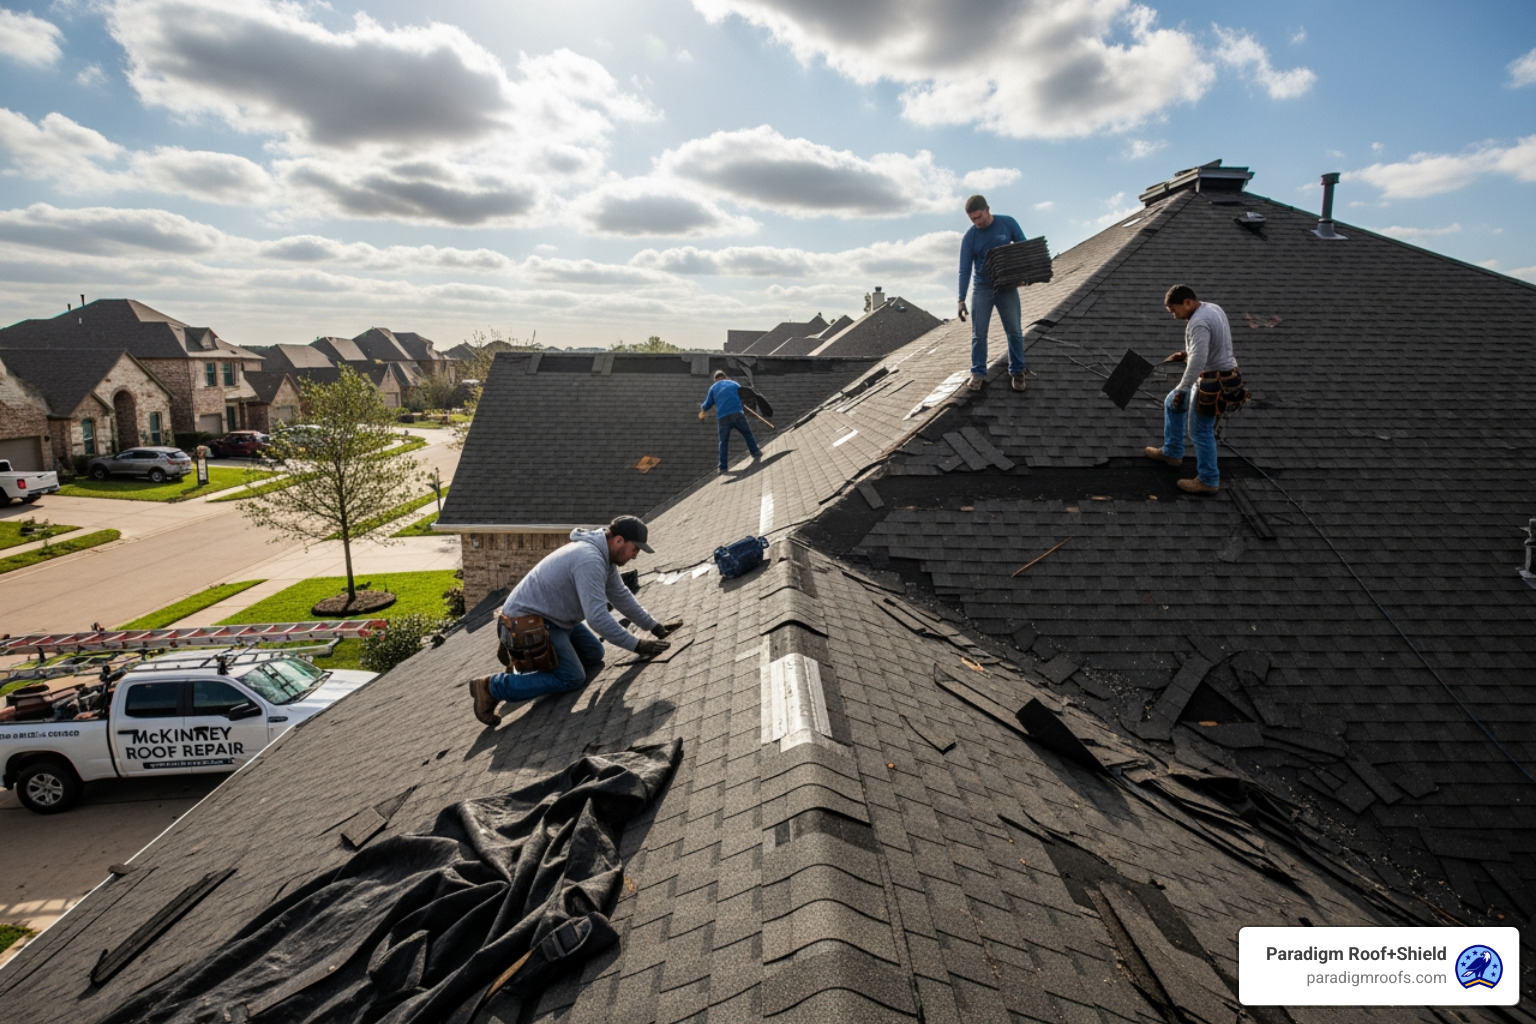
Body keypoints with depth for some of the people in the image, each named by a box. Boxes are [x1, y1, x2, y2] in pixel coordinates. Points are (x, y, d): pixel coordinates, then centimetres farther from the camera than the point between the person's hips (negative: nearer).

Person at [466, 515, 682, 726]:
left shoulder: (605, 555, 3)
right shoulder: (589, 560, -29)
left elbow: (620, 595, 13)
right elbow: (597, 617, -32)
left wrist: (654, 627, 11)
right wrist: (637, 646, -27)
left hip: (553, 617, 11)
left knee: (594, 655, 14)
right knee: (572, 679, -11)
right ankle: (492, 687, -7)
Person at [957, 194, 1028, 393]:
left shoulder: (1008, 223, -6)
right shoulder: (969, 238, -7)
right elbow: (965, 270, -8)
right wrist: (961, 299, -15)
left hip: (1007, 287, 0)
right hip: (982, 289, 0)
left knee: (1014, 331, 2)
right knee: (979, 333, -2)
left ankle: (1017, 371, 11)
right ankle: (978, 373, 6)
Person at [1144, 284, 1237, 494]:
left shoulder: (1198, 323, -25)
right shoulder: (1213, 308, 8)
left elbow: (1198, 361, -30)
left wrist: (1182, 389, -25)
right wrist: (1186, 354, 12)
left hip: (1211, 381, -11)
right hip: (1220, 373, 11)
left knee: (1201, 430, 0)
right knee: (1172, 404, 24)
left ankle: (1208, 481, 11)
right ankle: (1172, 452, 36)